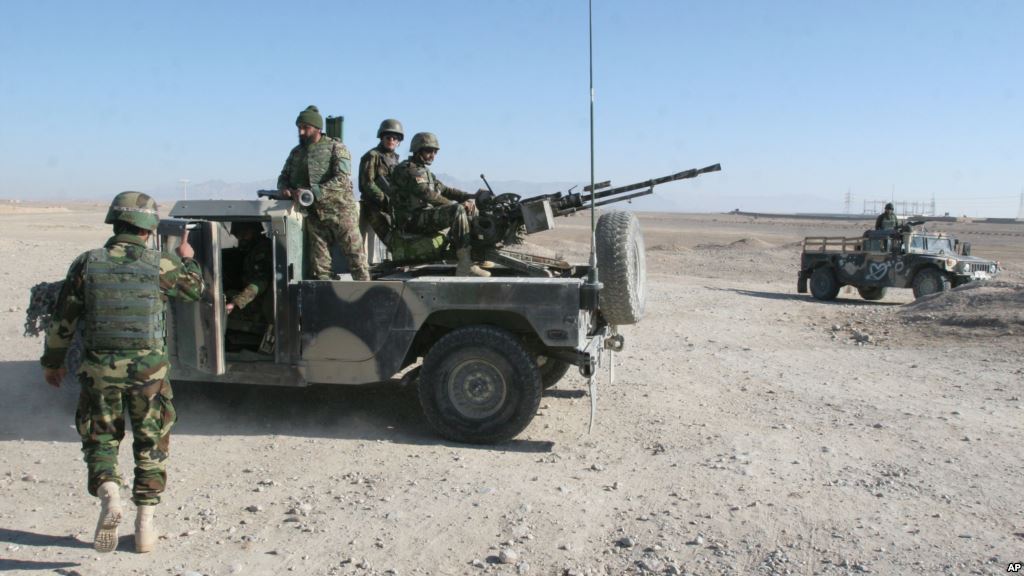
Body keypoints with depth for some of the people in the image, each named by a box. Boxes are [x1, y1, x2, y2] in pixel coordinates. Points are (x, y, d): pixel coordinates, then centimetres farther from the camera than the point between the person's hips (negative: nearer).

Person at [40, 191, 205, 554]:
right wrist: (187, 259, 32)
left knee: (100, 441, 15)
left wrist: (52, 361, 18)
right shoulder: (160, 265, -5)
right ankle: (145, 526, 14)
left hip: (100, 370, 1)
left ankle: (109, 495, -11)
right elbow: (196, 289, 14)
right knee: (150, 446, 13)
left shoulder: (87, 264, -2)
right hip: (148, 370, 0)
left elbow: (63, 320, 4)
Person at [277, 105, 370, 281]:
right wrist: (284, 188, -5)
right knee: (318, 264, 4)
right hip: (313, 215, 5)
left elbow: (342, 179, -16)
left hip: (340, 212, -5)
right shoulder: (296, 152, 15)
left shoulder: (336, 148, -3)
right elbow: (283, 177, 20)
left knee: (356, 256, -2)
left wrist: (314, 192, -25)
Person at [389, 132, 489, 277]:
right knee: (458, 210, -30)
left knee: (471, 208, 11)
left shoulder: (424, 171, 24)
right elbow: (427, 194, -21)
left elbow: (443, 189, 19)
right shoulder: (406, 169, -9)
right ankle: (465, 266, -38)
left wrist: (468, 197, 4)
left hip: (428, 213, 10)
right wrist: (455, 205, -23)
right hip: (413, 220, -10)